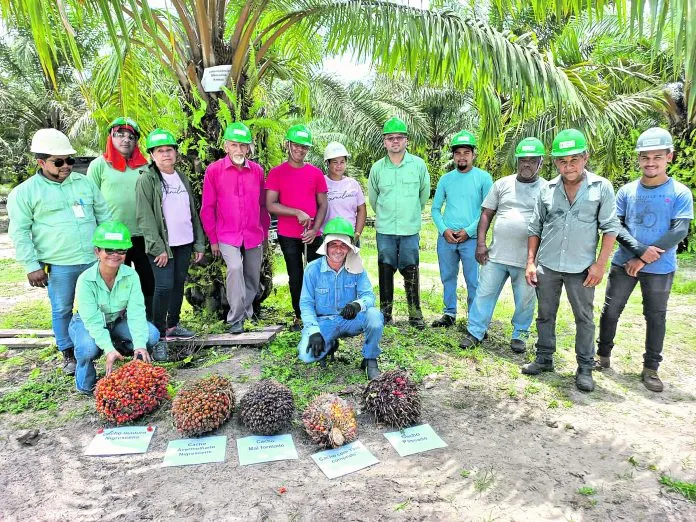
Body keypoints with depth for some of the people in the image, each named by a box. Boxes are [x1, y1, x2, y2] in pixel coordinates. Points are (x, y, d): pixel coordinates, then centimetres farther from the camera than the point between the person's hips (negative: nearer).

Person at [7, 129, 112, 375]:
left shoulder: (85, 183, 9)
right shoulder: (24, 192, -2)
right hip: (58, 265, -3)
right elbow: (19, 233, -2)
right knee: (62, 310, 8)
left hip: (95, 259, 3)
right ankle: (69, 354, 23)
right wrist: (32, 265, -7)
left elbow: (104, 216, 15)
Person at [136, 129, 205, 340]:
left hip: (184, 243, 6)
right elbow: (144, 217, -12)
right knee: (165, 286, -7)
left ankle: (173, 326, 23)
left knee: (179, 283, 11)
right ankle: (159, 331, 5)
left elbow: (193, 212, 15)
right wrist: (158, 247, -17)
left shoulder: (182, 178, 13)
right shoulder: (146, 180, -6)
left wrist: (199, 243, 10)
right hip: (162, 244, -6)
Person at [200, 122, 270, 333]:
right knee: (235, 268, -22)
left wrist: (265, 233, 11)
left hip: (254, 236, 3)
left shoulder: (257, 171, 4)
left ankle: (246, 313, 32)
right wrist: (213, 239, 0)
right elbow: (207, 208, 1)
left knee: (253, 277, 10)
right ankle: (235, 319, -11)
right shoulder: (214, 170, -2)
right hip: (227, 235, -3)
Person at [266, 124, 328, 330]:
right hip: (288, 235, -1)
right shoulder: (276, 173, -1)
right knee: (296, 277, 7)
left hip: (313, 235, 1)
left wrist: (314, 229, -6)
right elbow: (270, 205, -7)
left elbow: (323, 204, 6)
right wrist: (297, 213, -17)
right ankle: (299, 317, 20)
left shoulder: (316, 173, 6)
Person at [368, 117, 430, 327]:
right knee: (385, 271, 7)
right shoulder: (377, 167, 3)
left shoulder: (418, 165, 0)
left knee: (411, 272, 2)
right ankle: (385, 313, 19)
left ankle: (415, 313, 14)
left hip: (410, 230, -1)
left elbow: (424, 193, 12)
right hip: (384, 230, 1)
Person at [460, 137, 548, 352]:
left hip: (527, 259, -1)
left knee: (525, 300, 11)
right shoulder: (502, 184, 7)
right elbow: (486, 214, 8)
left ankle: (520, 334, 30)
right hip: (496, 254, 2)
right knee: (485, 293, 6)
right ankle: (475, 331, 18)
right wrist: (481, 243, -2)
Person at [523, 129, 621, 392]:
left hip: (581, 268, -3)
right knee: (545, 315, 12)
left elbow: (610, 228, -4)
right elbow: (535, 228, 8)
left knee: (584, 318, 6)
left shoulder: (602, 187, -4)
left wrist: (600, 264, -10)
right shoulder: (548, 190, 4)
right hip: (546, 266, 3)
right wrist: (530, 262, 4)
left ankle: (585, 368, 18)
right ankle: (544, 359, 27)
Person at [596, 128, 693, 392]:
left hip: (660, 269, -2)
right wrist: (640, 250, -19)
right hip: (623, 263, 2)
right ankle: (603, 356, 24)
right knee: (610, 310, 8)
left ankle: (650, 368, 20)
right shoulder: (626, 191, 2)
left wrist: (644, 260, -17)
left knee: (656, 317, 7)